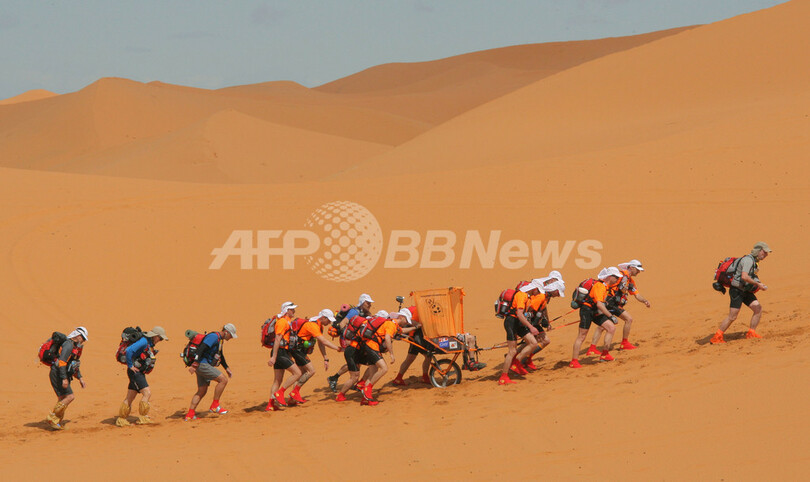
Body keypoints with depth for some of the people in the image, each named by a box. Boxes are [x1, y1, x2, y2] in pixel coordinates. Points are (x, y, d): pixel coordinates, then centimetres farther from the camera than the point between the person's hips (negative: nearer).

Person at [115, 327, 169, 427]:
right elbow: (129, 350, -27)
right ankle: (142, 418, -11)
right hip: (135, 372, -9)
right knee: (147, 393, -15)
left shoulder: (150, 344, 14)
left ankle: (121, 419, 15)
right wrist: (130, 365, -20)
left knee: (130, 398, 10)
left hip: (140, 373, 9)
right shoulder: (144, 342, -17)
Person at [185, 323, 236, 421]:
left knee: (202, 391, 10)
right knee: (223, 380, -12)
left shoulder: (220, 339, 18)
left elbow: (220, 355, 33)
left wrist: (227, 368, 34)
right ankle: (215, 405, -5)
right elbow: (201, 348, -24)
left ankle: (190, 414, 9)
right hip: (202, 364, -10)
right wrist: (195, 364, -30)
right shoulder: (214, 336, -14)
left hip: (203, 365, 10)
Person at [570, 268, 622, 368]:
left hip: (595, 312, 10)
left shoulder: (604, 285, 12)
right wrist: (611, 316, -24)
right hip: (587, 310, -10)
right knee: (582, 335, -9)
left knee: (611, 328, -1)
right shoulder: (599, 285, -20)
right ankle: (574, 361, -4)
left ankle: (604, 354, 4)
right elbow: (599, 304, -27)